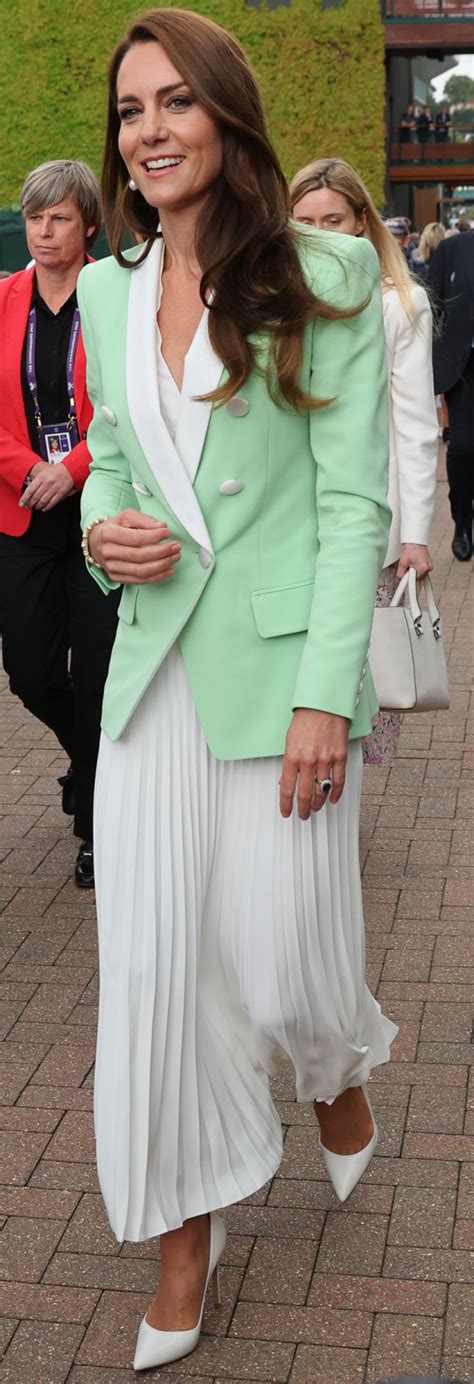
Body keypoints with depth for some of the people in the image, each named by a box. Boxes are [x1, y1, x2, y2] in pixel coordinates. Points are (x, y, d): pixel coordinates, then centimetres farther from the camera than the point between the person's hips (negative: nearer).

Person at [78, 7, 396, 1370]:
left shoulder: (326, 276, -5)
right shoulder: (108, 291, 10)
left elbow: (355, 498, -8)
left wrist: (325, 695, -15)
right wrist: (103, 527, -4)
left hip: (281, 663, -4)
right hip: (153, 664, 4)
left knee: (283, 961, 4)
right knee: (151, 959, 6)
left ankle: (338, 1072, 42)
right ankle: (187, 1222, 26)